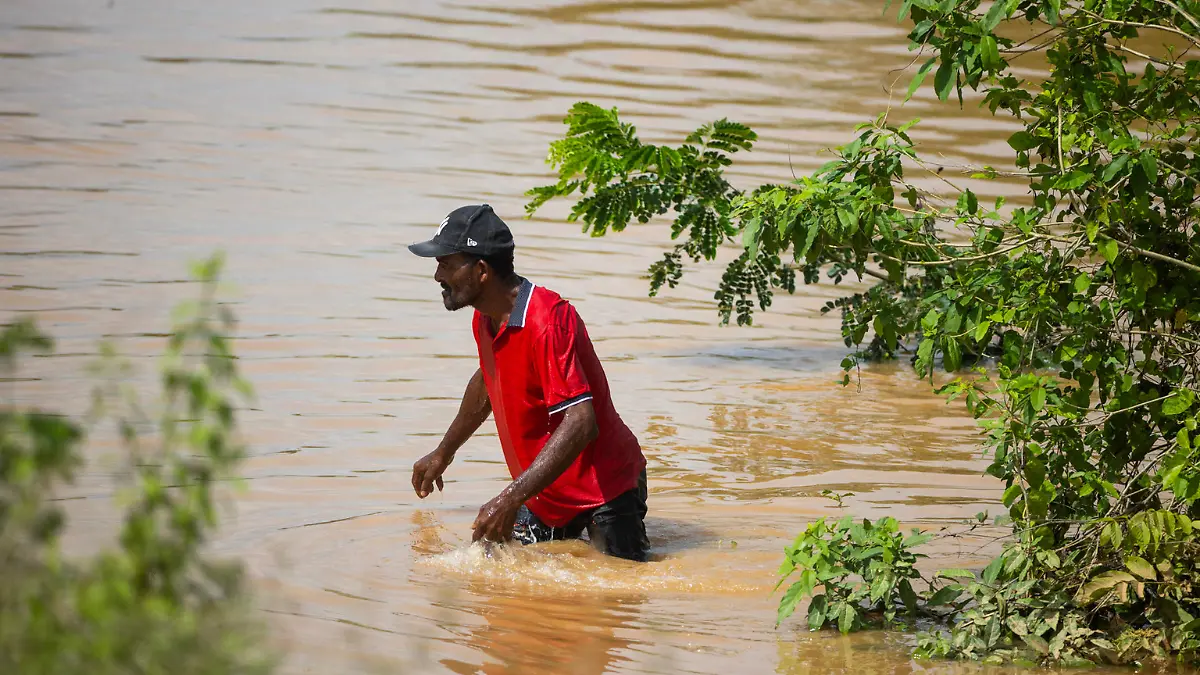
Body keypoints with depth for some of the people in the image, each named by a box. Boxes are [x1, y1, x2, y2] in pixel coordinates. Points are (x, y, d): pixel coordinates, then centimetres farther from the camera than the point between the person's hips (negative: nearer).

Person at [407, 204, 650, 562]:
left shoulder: (547, 321, -28)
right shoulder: (485, 320, 1)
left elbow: (580, 424, -35)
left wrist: (510, 500, -39)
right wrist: (443, 453, 34)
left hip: (604, 491, -8)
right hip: (546, 496, 8)